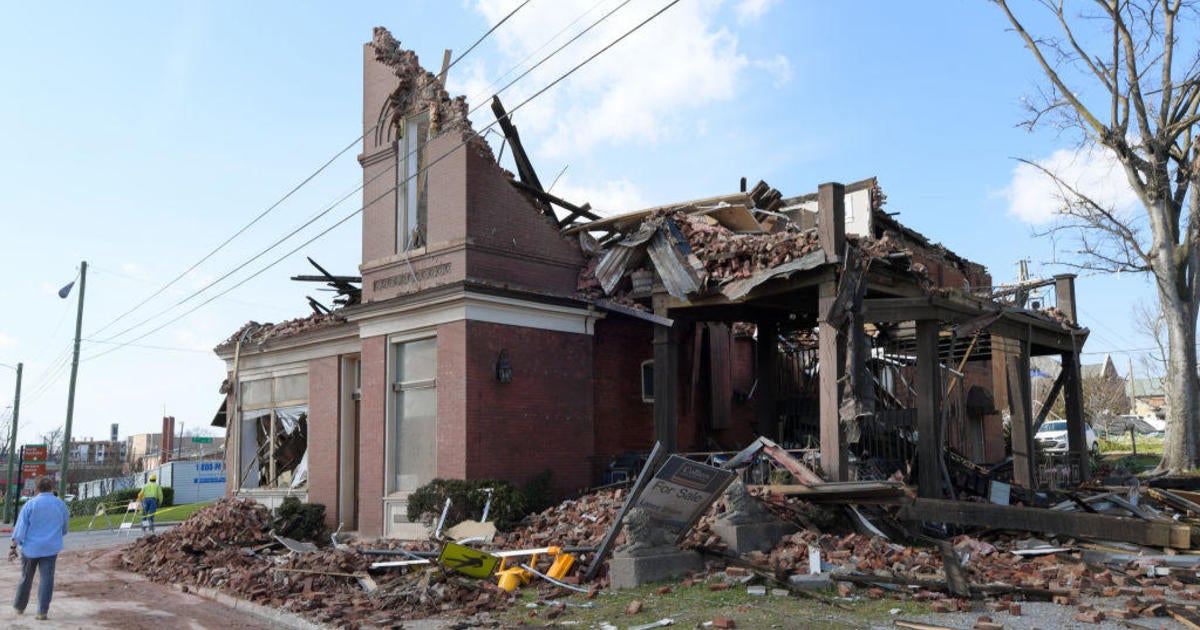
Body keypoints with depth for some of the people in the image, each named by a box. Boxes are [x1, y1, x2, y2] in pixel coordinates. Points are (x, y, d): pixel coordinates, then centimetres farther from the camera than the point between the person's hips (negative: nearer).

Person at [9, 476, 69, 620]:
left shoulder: (30, 504, -5)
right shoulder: (60, 504, 3)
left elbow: (20, 527, -7)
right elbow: (64, 529, 15)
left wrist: (13, 547, -3)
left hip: (31, 548, 0)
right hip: (51, 548, 0)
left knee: (26, 578, 16)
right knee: (46, 579, 1)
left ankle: (19, 607, 31)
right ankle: (42, 611, -2)